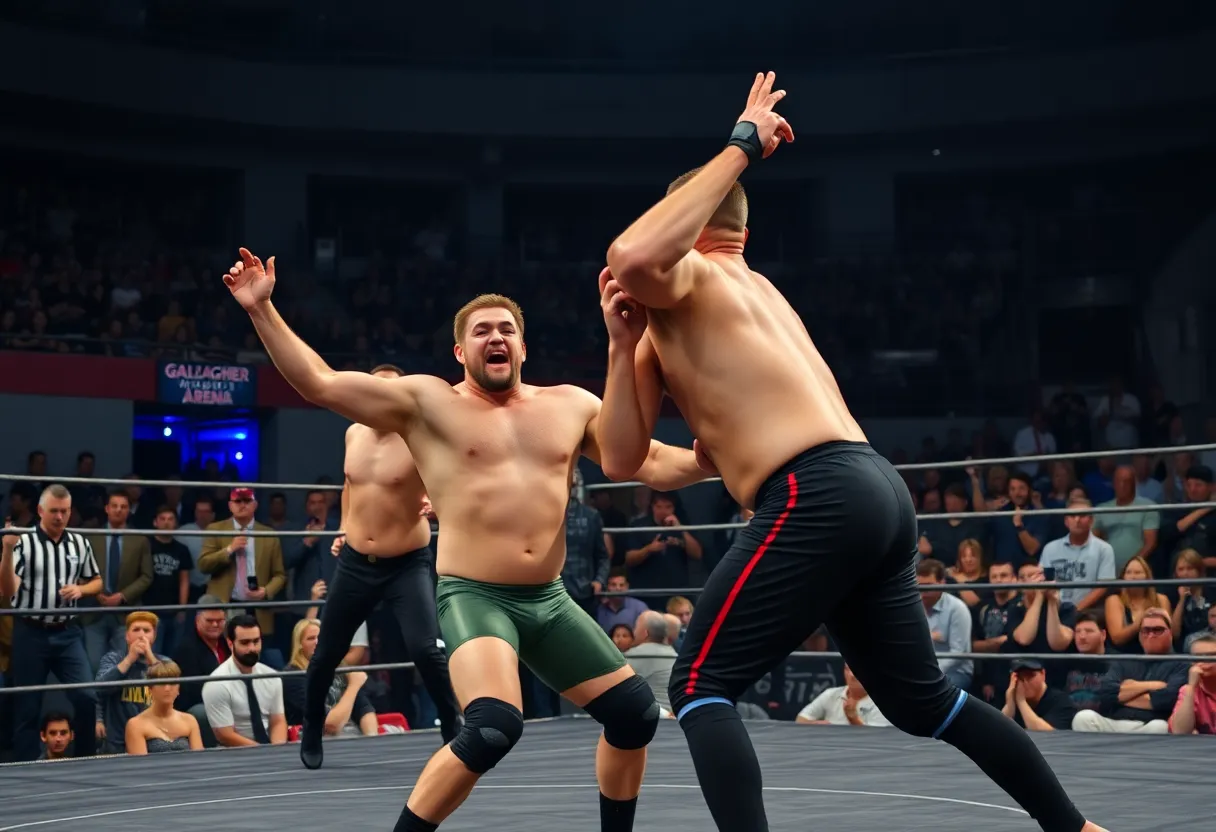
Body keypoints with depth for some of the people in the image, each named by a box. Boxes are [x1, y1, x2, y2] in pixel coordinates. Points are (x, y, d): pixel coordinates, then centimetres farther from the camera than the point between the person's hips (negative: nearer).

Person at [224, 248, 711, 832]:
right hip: (474, 598, -5)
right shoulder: (426, 401, -1)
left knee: (635, 713, 6)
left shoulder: (571, 406, 9)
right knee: (494, 727, -28)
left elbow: (657, 465, 13)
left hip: (550, 602, 5)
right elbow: (318, 384, -5)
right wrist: (261, 309, -12)